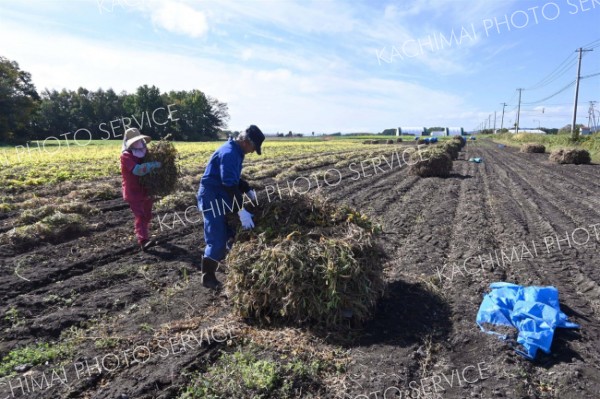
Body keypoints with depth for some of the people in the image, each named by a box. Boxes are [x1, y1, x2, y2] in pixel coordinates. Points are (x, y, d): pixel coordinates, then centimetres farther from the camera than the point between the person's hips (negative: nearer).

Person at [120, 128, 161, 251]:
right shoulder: (126, 156, -17)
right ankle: (143, 241, -22)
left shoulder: (145, 152, 4)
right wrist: (154, 164, -32)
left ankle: (145, 232, 44)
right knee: (140, 216, -16)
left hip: (146, 190, 7)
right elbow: (138, 169, -31)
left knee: (147, 215, 20)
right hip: (134, 192, -7)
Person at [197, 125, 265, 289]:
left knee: (232, 233, 12)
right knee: (217, 241, -4)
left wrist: (249, 190, 8)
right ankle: (208, 278, 11)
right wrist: (241, 210, -34)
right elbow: (230, 184, -31)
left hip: (221, 199, 10)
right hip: (212, 199, -10)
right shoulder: (229, 153, -23)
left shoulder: (235, 151, 9)